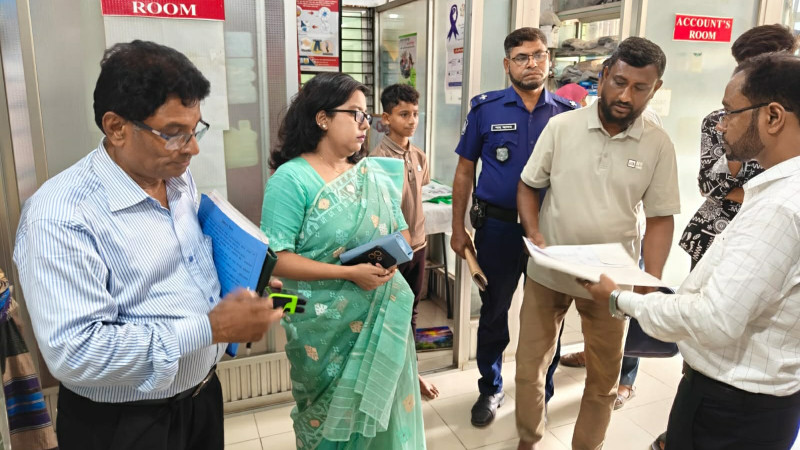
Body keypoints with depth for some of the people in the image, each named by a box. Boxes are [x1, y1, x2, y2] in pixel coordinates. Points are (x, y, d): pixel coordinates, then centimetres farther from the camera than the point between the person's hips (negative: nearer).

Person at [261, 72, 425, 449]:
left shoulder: (375, 173, 3)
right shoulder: (291, 178, -14)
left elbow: (402, 234, 10)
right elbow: (277, 259, -19)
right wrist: (349, 273, -24)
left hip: (382, 317, 5)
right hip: (327, 326, -4)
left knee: (381, 409, 18)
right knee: (331, 417, 16)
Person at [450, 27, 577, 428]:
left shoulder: (567, 113, 0)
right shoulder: (485, 108, -3)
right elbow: (465, 170, 1)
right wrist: (458, 228, -3)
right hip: (497, 227, -1)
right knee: (493, 312, 13)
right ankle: (490, 389, 34)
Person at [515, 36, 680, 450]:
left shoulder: (658, 145, -4)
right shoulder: (561, 126, -6)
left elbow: (660, 219, -1)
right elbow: (528, 185, 2)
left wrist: (652, 281, -13)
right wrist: (534, 233, -15)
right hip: (548, 271, 0)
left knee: (604, 378, 15)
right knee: (529, 366, 13)